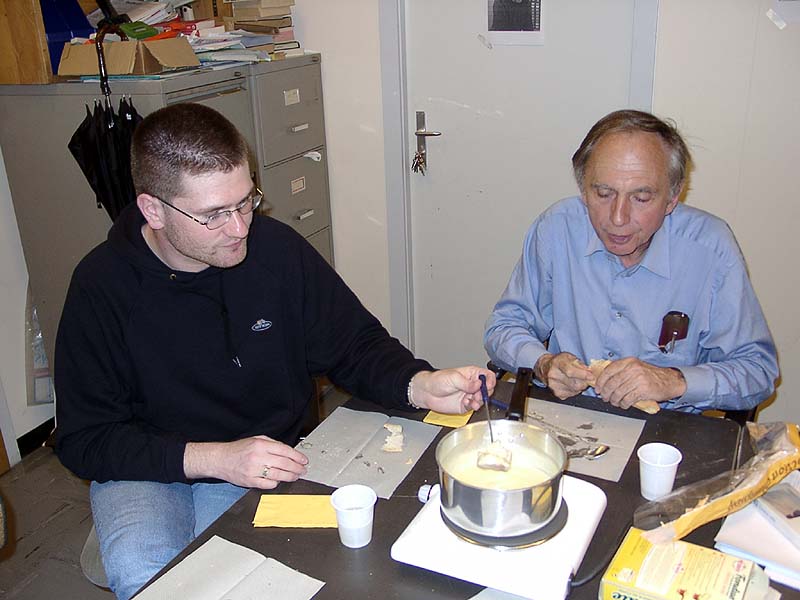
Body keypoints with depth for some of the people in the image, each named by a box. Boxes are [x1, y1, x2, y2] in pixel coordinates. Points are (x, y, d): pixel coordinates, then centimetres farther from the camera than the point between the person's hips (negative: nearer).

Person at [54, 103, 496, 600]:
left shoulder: (277, 247, -9)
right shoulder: (102, 285, -13)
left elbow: (356, 344, 1)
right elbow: (85, 438, -12)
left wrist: (421, 386, -19)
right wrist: (211, 458, -25)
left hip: (276, 461, 3)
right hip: (147, 472, -2)